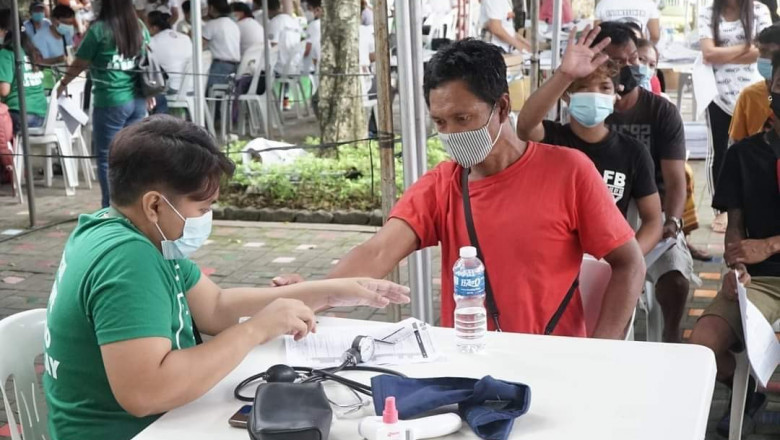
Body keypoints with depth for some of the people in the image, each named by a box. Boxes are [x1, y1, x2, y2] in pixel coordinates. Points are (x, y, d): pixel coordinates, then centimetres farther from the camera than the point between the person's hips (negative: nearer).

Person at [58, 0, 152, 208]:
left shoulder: (99, 29, -9)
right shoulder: (140, 27, 6)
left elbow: (79, 64, 0)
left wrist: (63, 84, 18)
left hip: (110, 102, -5)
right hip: (137, 100, 6)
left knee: (107, 158, 2)